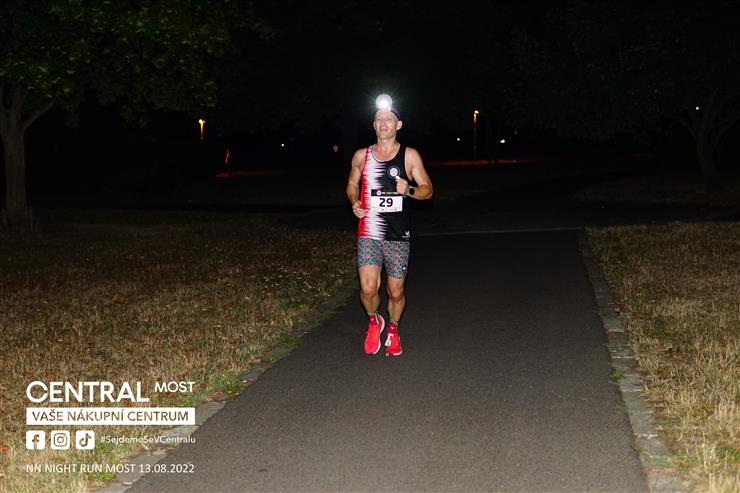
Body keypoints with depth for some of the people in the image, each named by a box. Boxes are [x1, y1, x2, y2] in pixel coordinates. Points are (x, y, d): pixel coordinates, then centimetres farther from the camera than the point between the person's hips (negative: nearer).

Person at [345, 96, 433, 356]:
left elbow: (427, 190, 5)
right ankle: (374, 322, 19)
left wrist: (409, 190, -17)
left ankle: (393, 330, 35)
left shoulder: (409, 155, 1)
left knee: (396, 292, 6)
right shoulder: (361, 156, 6)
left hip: (398, 236, 0)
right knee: (368, 289, -14)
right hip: (368, 234, 0)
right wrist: (354, 203, 0)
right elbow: (352, 184, 21)